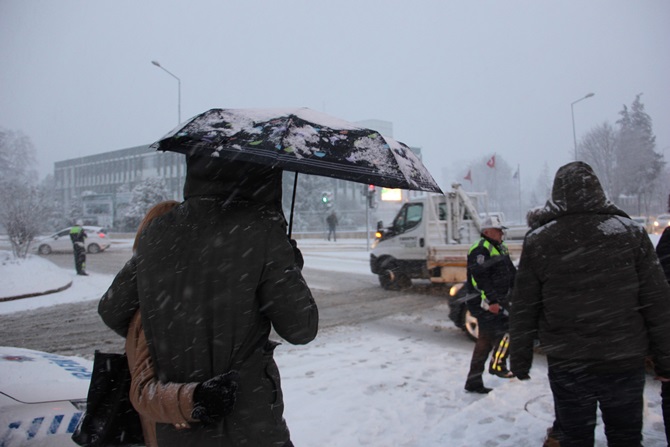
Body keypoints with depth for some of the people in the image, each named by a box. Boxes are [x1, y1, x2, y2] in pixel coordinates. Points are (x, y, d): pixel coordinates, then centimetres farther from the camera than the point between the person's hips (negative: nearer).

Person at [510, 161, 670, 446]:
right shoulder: (630, 233, -4)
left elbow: (522, 310, -3)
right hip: (625, 361, 1)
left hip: (566, 365, -1)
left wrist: (520, 359, 7)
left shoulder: (537, 242, -6)